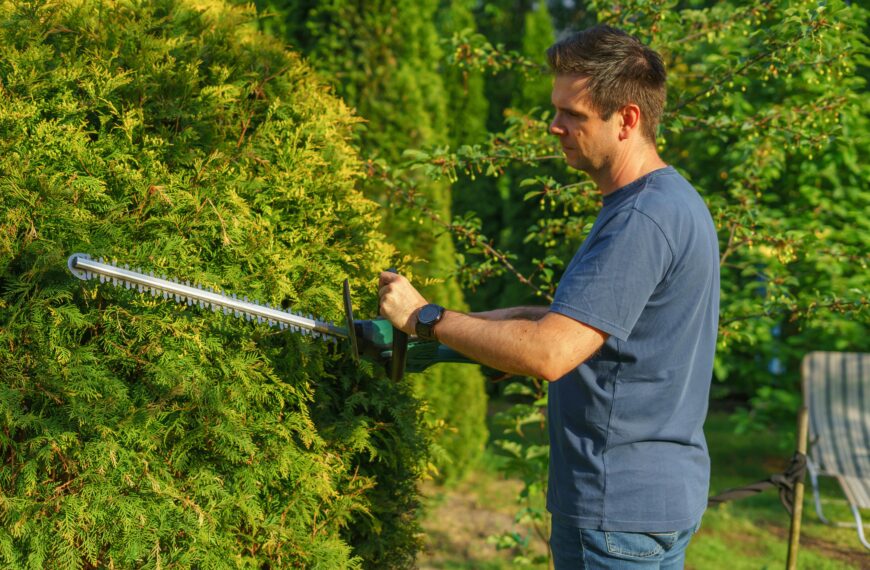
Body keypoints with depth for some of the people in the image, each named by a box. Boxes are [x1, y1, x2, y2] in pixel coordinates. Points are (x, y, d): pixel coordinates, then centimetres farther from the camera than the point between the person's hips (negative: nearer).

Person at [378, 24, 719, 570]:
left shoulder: (643, 221, -24)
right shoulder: (671, 201, 11)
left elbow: (548, 353, -28)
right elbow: (591, 317, 18)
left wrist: (425, 317, -17)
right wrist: (473, 325, 9)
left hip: (621, 512, -10)